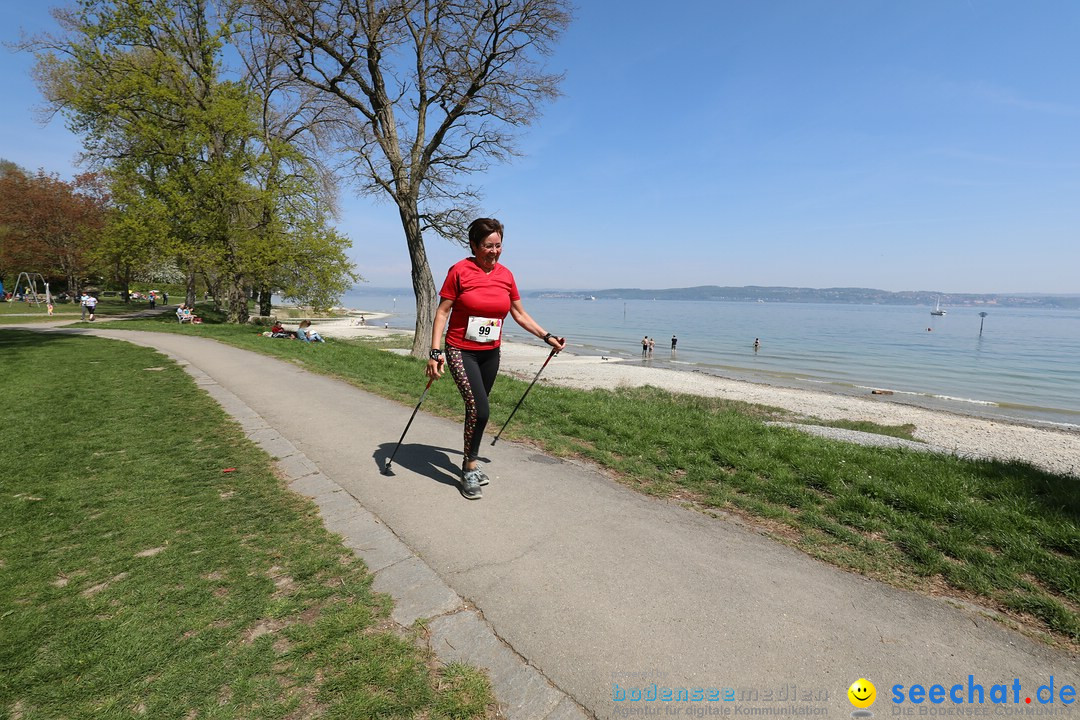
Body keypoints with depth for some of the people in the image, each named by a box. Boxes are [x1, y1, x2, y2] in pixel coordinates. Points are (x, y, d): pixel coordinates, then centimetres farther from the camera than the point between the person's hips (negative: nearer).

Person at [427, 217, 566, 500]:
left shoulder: (506, 275, 3)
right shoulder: (459, 271, -11)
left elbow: (520, 314, 12)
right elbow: (442, 312, -10)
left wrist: (547, 337, 9)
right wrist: (435, 352, -18)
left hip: (490, 354, 5)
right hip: (461, 351, -5)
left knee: (476, 409, 14)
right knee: (479, 410, -15)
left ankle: (469, 463, 33)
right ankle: (470, 470, 5)